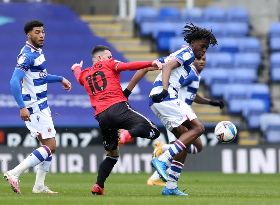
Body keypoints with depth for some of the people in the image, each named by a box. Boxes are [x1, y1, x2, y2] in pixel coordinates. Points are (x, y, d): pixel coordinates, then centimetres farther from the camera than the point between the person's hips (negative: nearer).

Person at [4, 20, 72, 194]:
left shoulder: (38, 52, 12)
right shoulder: (27, 55, -18)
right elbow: (14, 81, -26)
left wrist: (60, 79, 30)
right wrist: (22, 107, -31)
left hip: (42, 106, 10)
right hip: (33, 108, -10)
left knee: (49, 146, 12)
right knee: (50, 146, -11)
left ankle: (39, 186, 15)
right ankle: (15, 173, -13)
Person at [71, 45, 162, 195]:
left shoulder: (84, 74, 27)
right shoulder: (109, 65, 13)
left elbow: (79, 76, 52)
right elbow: (128, 66, -5)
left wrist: (77, 68, 76)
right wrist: (151, 63, -13)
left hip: (101, 116, 6)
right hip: (118, 107, -6)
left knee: (112, 154, 21)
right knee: (153, 131, -13)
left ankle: (98, 186, 4)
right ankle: (128, 134, -41)